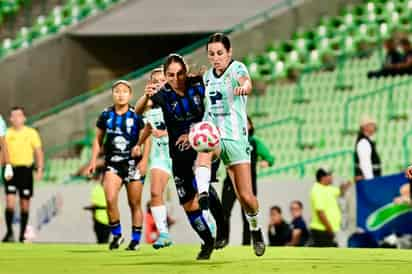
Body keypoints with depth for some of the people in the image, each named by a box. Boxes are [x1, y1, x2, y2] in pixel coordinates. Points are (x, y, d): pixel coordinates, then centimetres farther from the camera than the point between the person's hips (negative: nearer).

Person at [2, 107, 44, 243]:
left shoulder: (31, 133, 3)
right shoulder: (6, 133, 4)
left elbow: (39, 152, 4)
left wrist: (39, 170, -5)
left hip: (26, 170, 0)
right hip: (11, 170, 0)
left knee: (25, 203, 6)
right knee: (10, 201, -12)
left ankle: (22, 235, 15)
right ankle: (9, 232, -3)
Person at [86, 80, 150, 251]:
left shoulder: (136, 115, -2)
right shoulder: (106, 115, 5)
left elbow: (146, 138, 0)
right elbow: (98, 139, 14)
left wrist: (144, 159, -11)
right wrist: (93, 161, 6)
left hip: (133, 164, -1)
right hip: (112, 163, 1)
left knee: (134, 204, 4)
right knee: (110, 199, -16)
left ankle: (135, 239, 15)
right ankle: (116, 235, 0)